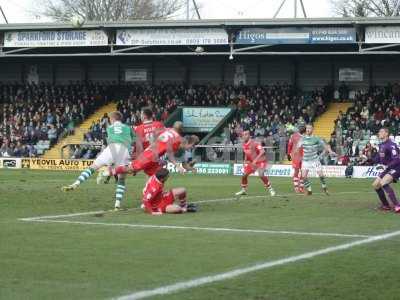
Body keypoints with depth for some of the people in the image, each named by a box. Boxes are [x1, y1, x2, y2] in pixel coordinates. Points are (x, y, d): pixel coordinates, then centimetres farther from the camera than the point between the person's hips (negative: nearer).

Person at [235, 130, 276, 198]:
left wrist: (256, 159, -36)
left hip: (260, 161, -8)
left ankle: (271, 189, -10)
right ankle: (244, 190, 20)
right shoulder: (244, 144, 2)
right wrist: (245, 161, 7)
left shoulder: (254, 143, -23)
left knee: (261, 175, -23)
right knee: (244, 174, 3)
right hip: (251, 162, 8)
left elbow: (262, 151, -31)